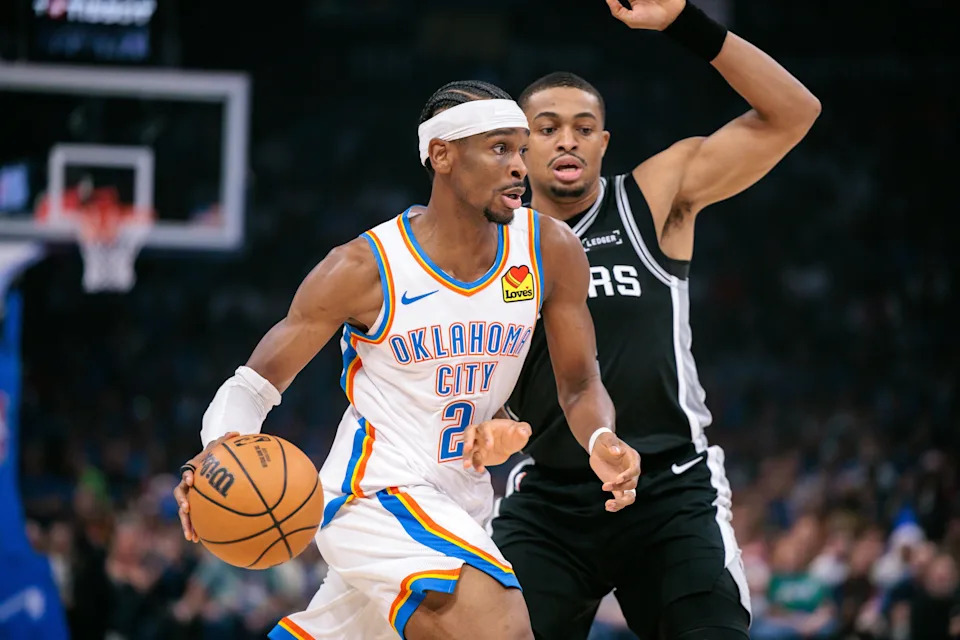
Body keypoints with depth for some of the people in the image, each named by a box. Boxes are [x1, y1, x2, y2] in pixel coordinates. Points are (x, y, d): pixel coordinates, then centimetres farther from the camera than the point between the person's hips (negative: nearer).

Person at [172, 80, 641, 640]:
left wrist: (600, 440, -19)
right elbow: (256, 384, -8)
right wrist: (222, 451, -30)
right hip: (377, 491, -6)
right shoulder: (366, 268, -15)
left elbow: (580, 387, 5)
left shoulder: (550, 251, -4)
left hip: (458, 502, 6)